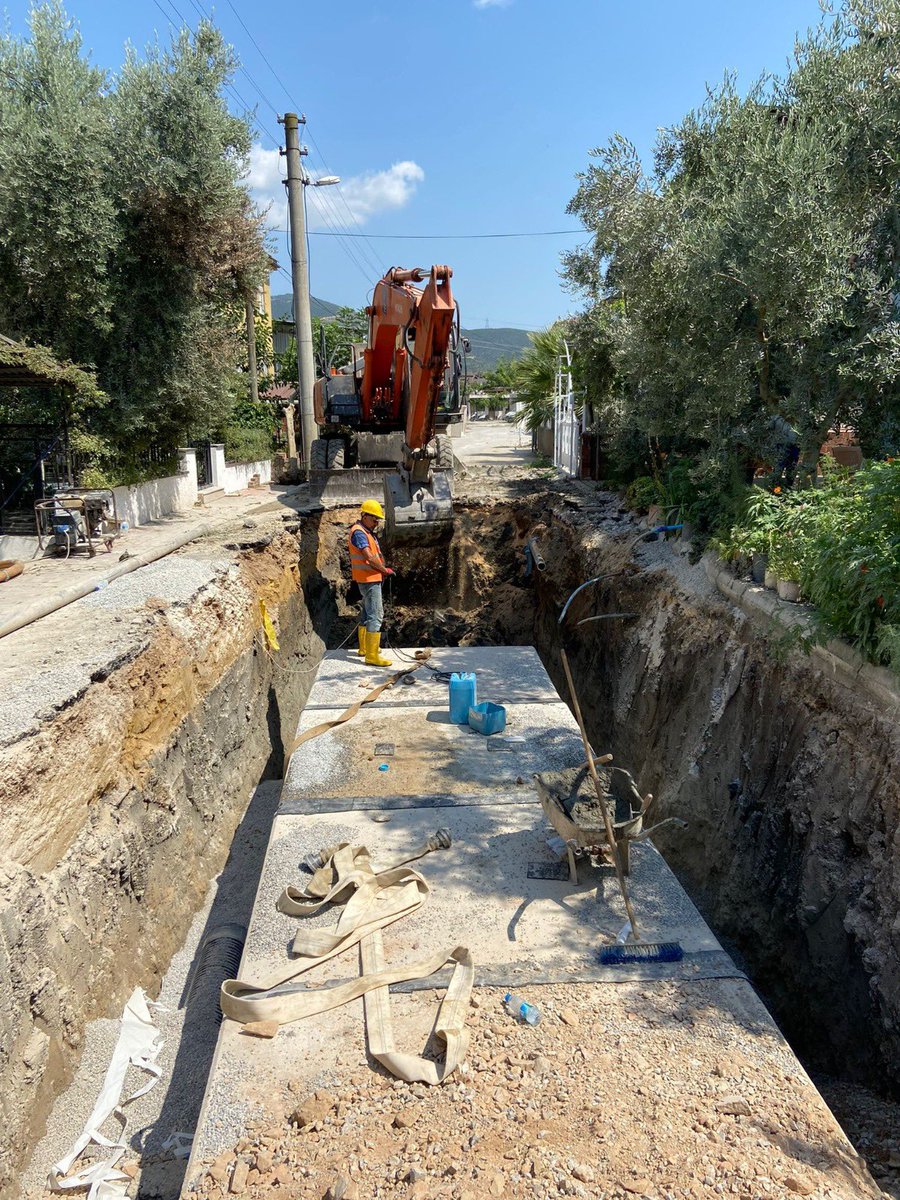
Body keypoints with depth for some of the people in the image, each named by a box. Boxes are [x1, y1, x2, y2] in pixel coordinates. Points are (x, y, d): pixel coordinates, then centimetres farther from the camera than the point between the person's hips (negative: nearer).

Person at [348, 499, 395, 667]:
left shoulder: (367, 532, 16)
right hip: (369, 579, -11)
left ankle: (364, 647, 33)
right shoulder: (358, 532, -16)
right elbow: (369, 557, -23)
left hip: (373, 578, 11)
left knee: (367, 612, 20)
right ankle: (372, 656, -13)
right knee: (375, 616, -13)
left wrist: (382, 569, 1)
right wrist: (385, 570, -12)